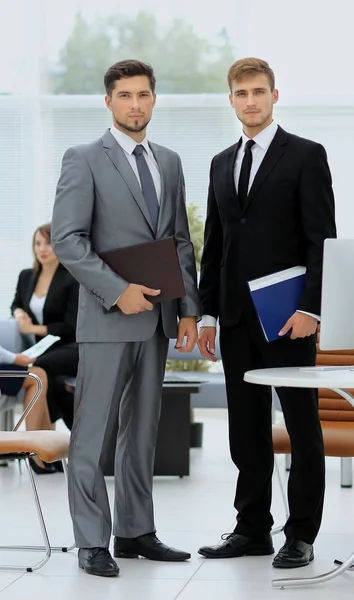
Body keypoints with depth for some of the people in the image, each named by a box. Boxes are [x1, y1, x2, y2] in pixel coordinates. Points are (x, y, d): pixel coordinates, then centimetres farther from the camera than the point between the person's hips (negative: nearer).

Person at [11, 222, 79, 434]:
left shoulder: (74, 280, -7)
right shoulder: (26, 276, 12)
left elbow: (72, 326, -12)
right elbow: (17, 304, 31)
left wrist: (34, 329, -15)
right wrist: (19, 313, 5)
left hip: (72, 349, -5)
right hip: (43, 349, 5)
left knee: (39, 366, -38)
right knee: (49, 379, -35)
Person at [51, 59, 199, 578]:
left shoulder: (169, 163, 14)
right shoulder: (84, 160, -4)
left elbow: (181, 242, 14)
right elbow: (66, 239, -12)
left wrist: (189, 310, 6)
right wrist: (118, 291, -19)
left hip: (157, 319, 6)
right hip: (107, 318, -6)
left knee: (142, 430, 11)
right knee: (93, 432, -3)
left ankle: (135, 532, 19)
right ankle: (92, 542, 2)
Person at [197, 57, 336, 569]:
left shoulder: (306, 156, -2)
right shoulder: (222, 164, 16)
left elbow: (321, 238, -8)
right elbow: (214, 245, 16)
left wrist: (309, 309, -16)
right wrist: (208, 314, 10)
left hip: (288, 315, -6)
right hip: (237, 316, 6)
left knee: (302, 425, 1)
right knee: (246, 427, 9)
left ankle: (302, 535, 7)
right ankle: (253, 528, 17)